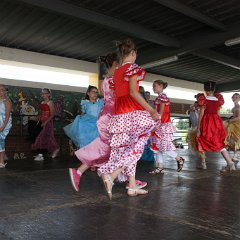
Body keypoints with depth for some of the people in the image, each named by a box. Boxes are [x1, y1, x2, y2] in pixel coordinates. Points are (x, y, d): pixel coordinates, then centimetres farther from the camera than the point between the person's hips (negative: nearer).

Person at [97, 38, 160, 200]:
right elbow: (133, 92, -16)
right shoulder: (133, 68, -3)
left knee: (126, 149, 9)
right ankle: (111, 175, -16)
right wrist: (151, 110, -17)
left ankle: (132, 187, 13)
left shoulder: (117, 72, 18)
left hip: (119, 114, 8)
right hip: (134, 113, -7)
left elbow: (118, 94, 14)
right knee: (135, 148, -1)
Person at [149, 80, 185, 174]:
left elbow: (161, 112, -17)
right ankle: (159, 167, 10)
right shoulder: (159, 97, 17)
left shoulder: (162, 96, -9)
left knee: (163, 145, -8)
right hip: (160, 125, 9)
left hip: (163, 124, -9)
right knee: (157, 146, 7)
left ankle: (179, 159, 11)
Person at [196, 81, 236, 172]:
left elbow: (201, 114, -11)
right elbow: (217, 111, 10)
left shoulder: (203, 99, -9)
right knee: (220, 143, 9)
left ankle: (203, 163, 19)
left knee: (202, 142, 15)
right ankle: (230, 163, -4)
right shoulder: (219, 99, 4)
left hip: (206, 122, -3)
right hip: (217, 122, 4)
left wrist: (198, 128, -8)